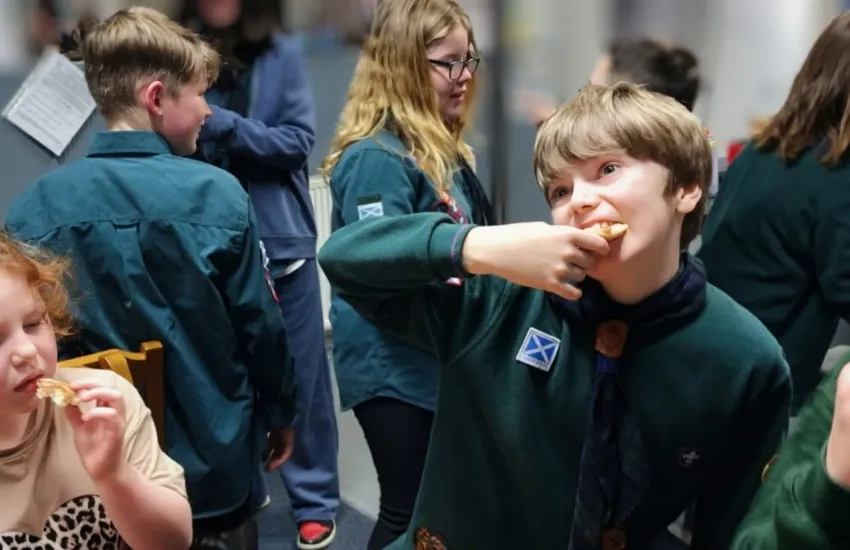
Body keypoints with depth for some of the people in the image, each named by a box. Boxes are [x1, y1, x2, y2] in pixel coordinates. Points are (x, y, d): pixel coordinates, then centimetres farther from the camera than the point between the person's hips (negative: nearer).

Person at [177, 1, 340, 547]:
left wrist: (222, 124, -16)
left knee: (299, 375, 7)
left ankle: (316, 500, 20)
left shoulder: (282, 54, 0)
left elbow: (298, 140, -7)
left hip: (281, 240, -1)